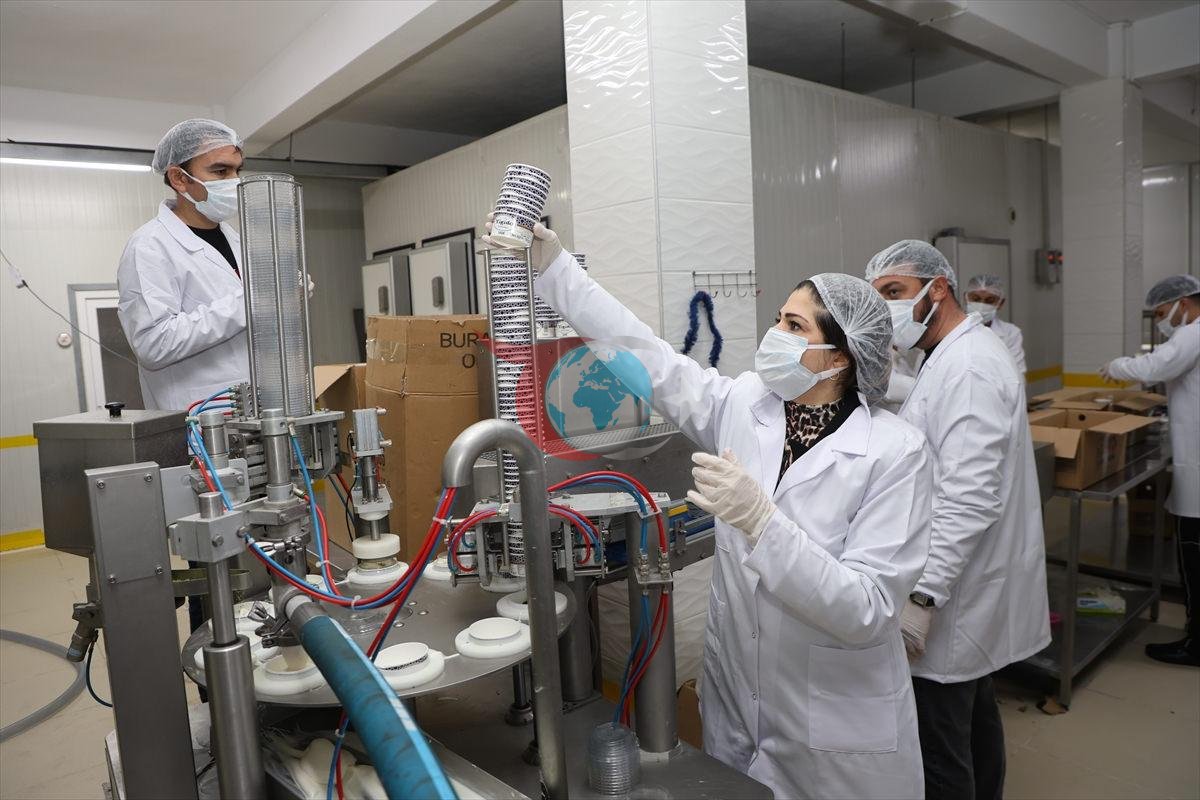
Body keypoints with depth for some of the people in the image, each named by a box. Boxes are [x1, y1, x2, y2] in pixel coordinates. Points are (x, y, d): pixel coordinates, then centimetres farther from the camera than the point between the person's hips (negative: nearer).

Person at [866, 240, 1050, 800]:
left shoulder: (968, 365, -20)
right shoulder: (956, 355, 13)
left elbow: (969, 497, -27)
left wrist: (920, 597, -26)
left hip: (954, 592, -11)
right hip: (967, 583, 11)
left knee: (940, 749, 0)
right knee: (974, 716, 24)